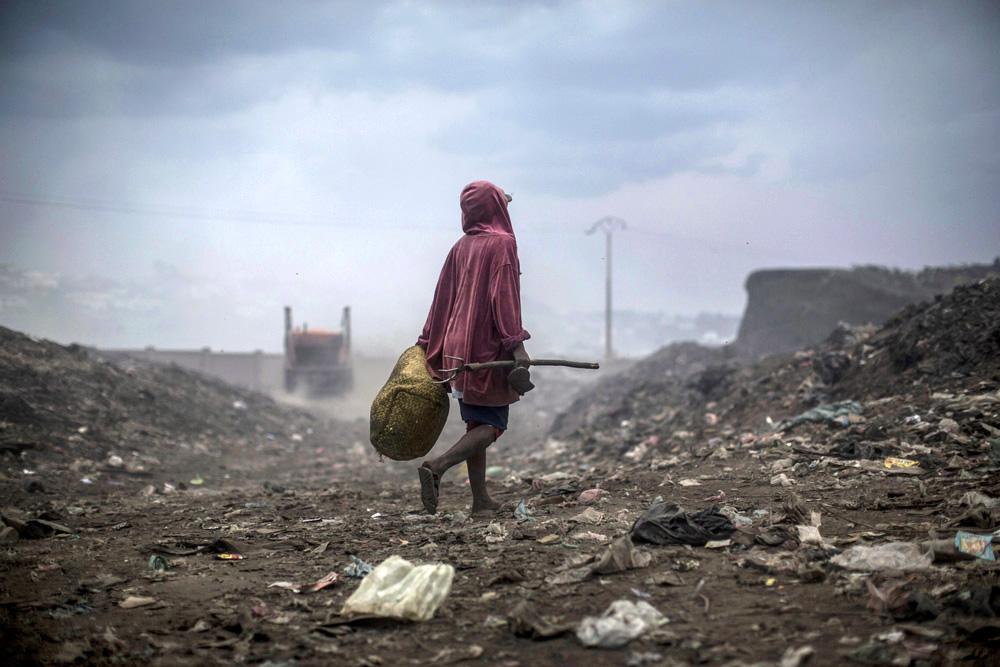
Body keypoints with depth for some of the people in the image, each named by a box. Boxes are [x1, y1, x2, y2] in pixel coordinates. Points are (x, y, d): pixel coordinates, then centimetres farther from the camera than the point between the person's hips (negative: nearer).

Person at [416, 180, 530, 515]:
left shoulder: (460, 247, 12)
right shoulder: (502, 243, -7)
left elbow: (443, 299, 14)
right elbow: (503, 295, -17)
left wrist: (428, 347, 19)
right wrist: (516, 344, -19)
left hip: (459, 346, 7)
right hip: (488, 346, -7)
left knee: (477, 424, 11)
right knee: (492, 426, -4)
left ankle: (480, 499, 11)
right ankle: (437, 466, -23)